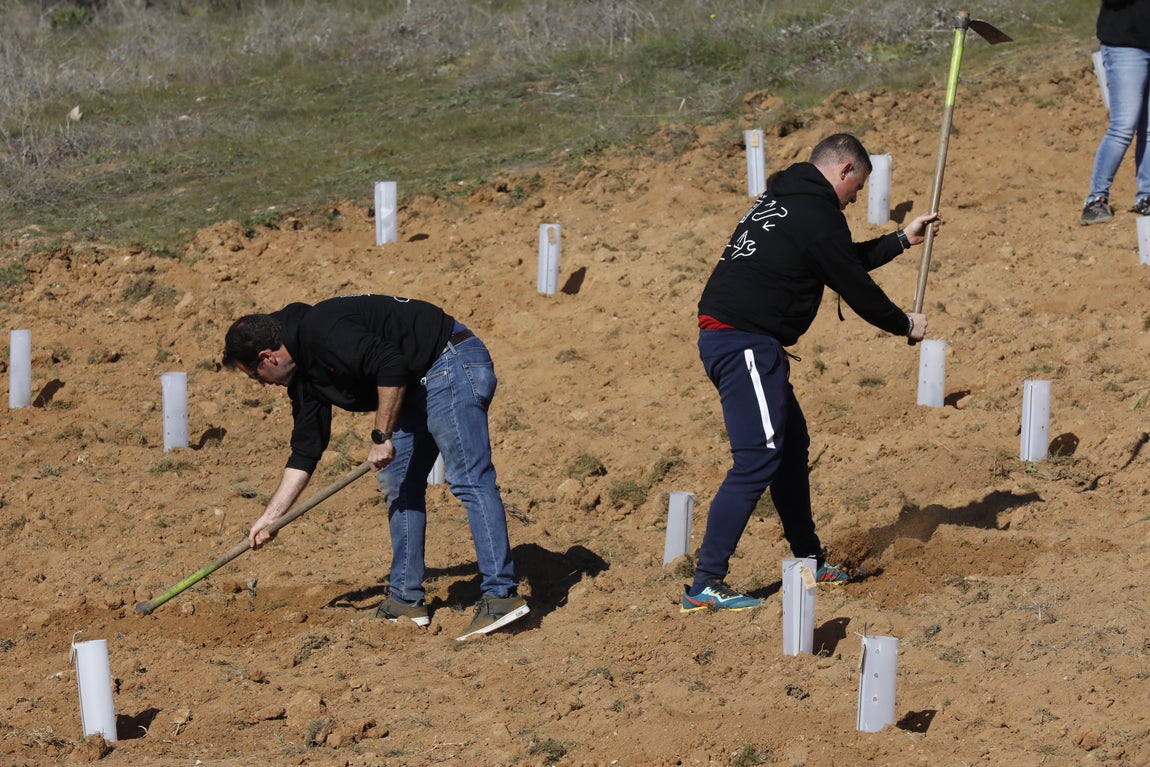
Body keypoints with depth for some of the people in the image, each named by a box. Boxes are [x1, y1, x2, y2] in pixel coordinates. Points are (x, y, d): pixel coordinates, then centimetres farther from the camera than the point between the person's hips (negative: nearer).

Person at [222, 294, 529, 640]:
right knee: (397, 483, 11)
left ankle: (501, 595, -20)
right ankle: (406, 599, 14)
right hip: (419, 388, 11)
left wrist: (381, 437, -20)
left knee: (469, 480, -15)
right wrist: (270, 516, 17)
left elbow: (391, 366, -28)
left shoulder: (320, 330, -19)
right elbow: (305, 451, 17)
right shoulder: (303, 372, 12)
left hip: (453, 365, -11)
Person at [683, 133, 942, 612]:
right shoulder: (817, 215, -11)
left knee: (792, 443, 21)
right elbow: (854, 288, -5)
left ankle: (809, 560, 31)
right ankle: (706, 585, -16)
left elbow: (846, 262, 30)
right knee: (757, 460, -12)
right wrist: (904, 325, 11)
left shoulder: (783, 198, 20)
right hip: (745, 343, -11)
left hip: (724, 336, 11)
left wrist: (901, 240, 35)